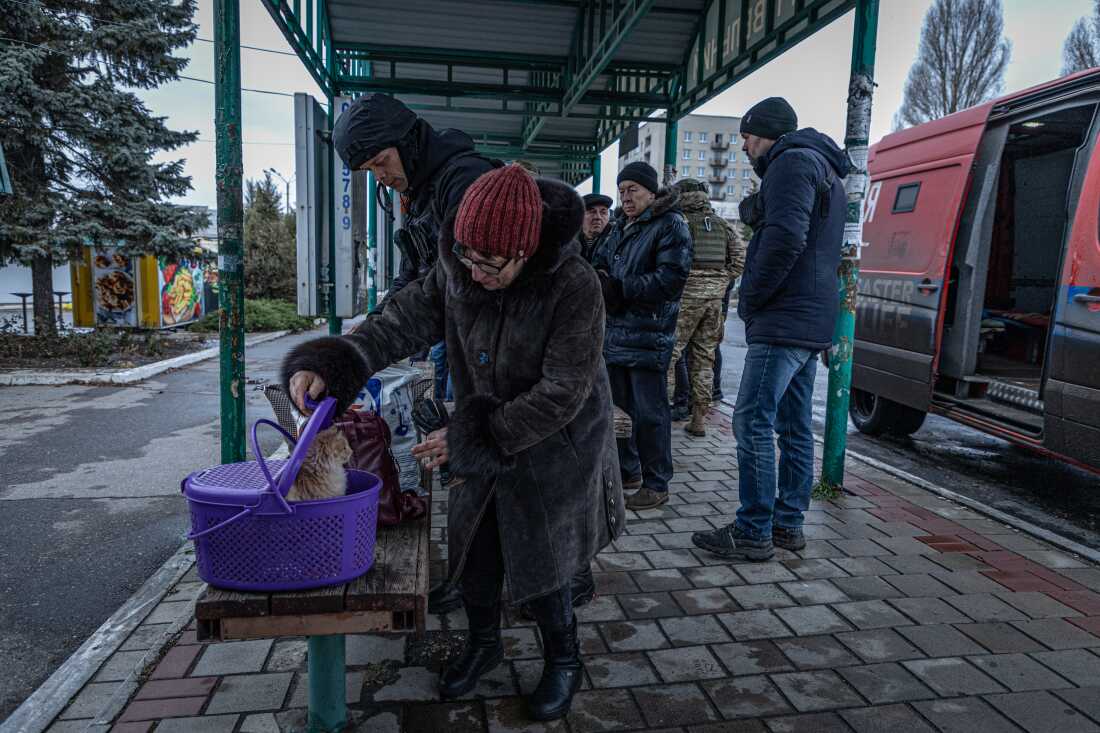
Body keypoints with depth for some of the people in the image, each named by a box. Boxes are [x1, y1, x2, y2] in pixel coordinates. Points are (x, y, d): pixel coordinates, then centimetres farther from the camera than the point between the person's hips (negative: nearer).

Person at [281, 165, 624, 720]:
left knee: (538, 566, 3)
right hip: (485, 436, 5)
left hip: (553, 446, -5)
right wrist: (327, 364, -31)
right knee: (472, 548, 13)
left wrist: (471, 437, -26)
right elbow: (401, 321, -14)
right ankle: (483, 642, 41)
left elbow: (560, 394, -27)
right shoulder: (456, 273, -12)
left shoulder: (575, 286, -28)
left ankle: (563, 660, 32)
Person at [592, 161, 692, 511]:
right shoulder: (622, 227, 17)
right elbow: (601, 262, 22)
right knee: (618, 405, 16)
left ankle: (656, 484, 10)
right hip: (616, 329, 9)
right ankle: (627, 471, 32)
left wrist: (620, 288, -18)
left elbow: (671, 278, -19)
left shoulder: (670, 225, -9)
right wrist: (600, 279, -2)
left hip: (649, 334, -8)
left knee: (649, 411, -2)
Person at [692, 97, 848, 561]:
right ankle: (788, 524, 19)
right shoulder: (826, 173, 26)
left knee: (753, 422, -8)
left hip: (783, 321, -11)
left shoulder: (793, 161, -7)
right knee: (794, 427, 12)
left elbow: (785, 238, -21)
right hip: (812, 322, 11)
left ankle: (753, 532, -3)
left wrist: (751, 298, -12)